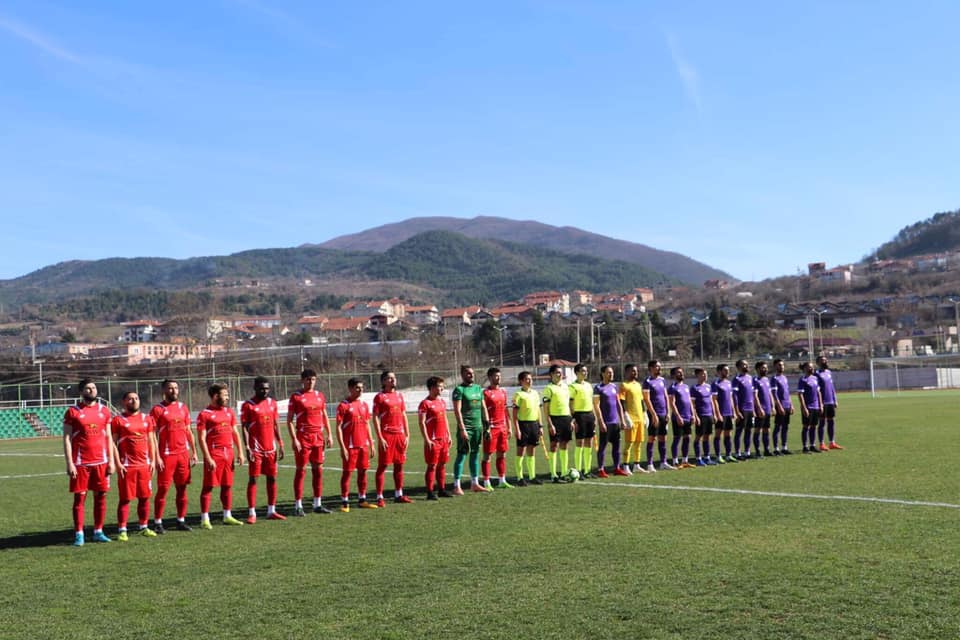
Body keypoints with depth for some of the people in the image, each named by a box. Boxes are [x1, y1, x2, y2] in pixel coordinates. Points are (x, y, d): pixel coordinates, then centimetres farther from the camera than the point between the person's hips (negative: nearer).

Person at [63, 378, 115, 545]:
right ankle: (79, 534, 7)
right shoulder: (72, 412, -2)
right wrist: (69, 463, -10)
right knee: (80, 497, 0)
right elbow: (66, 439, -3)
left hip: (101, 462, 3)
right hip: (80, 463, -3)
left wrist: (111, 460, 5)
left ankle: (98, 532, 15)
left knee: (101, 496, 6)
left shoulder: (104, 411, 9)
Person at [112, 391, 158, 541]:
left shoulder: (147, 419, 12)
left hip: (144, 465, 5)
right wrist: (118, 463, -12)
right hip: (126, 466, -4)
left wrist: (153, 461, 6)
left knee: (145, 497, 8)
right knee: (125, 498, -2)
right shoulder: (118, 420, -2)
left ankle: (143, 527, 19)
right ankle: (122, 530, 4)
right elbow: (113, 443, -5)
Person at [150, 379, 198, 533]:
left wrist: (194, 452, 10)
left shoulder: (183, 408, 12)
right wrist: (157, 457, -13)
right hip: (166, 455, -5)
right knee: (163, 489, -2)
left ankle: (181, 520, 15)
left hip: (183, 454, 5)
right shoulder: (157, 410, -5)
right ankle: (157, 522, 6)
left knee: (182, 488, 7)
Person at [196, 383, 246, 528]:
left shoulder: (229, 412, 14)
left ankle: (227, 516, 21)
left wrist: (240, 452, 9)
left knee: (227, 486, 11)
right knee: (209, 486, -2)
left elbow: (235, 433, 16)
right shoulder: (205, 414, -6)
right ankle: (204, 519, 3)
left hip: (229, 453, 6)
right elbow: (202, 438, -10)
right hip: (213, 454, -6)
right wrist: (208, 458, -16)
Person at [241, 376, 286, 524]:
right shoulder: (248, 405, -6)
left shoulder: (272, 403, 9)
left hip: (271, 448, 5)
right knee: (253, 479, -2)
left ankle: (271, 511, 15)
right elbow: (245, 428, -7)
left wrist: (280, 445, 9)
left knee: (272, 478, 7)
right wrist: (248, 448, -14)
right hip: (256, 449, -5)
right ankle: (252, 513, 2)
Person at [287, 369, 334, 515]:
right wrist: (294, 439, -13)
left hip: (318, 437, 5)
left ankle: (317, 504, 14)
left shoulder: (320, 395, 12)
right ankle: (298, 506, 3)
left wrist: (329, 435, 9)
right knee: (301, 470, -2)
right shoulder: (296, 397, -3)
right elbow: (289, 420, -5)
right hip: (303, 437, -5)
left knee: (318, 470, 7)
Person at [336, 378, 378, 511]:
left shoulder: (364, 405, 12)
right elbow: (339, 427, -9)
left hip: (363, 445, 6)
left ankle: (362, 500, 19)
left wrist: (371, 444, 14)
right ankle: (345, 502, 5)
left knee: (363, 471, 9)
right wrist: (342, 447, -14)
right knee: (347, 472, -1)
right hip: (350, 445, -6)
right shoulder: (343, 406, -7)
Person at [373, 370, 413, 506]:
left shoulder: (399, 395, 13)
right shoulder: (379, 397, -4)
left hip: (400, 434, 6)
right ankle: (380, 497, 1)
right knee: (382, 466, -2)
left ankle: (398, 495, 20)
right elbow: (375, 418, -8)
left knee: (399, 465, 10)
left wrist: (407, 435, 10)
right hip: (386, 435, -6)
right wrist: (380, 438, -14)